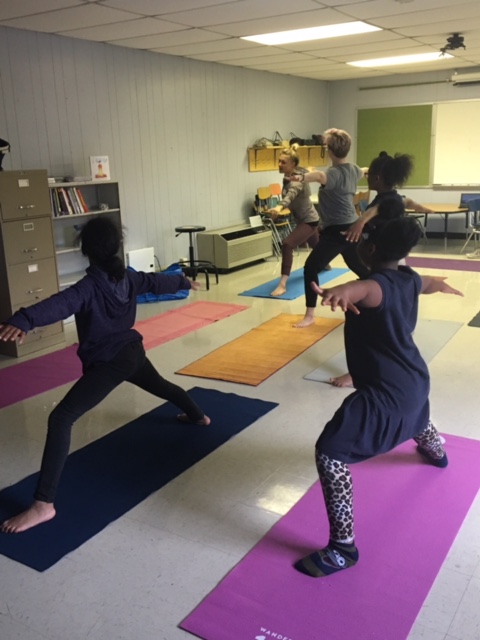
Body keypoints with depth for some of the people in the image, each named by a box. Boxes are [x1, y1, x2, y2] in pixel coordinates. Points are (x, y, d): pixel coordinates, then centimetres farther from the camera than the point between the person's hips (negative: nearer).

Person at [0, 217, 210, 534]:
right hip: (133, 352, 8)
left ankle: (44, 504, -22)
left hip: (107, 363, -8)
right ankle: (198, 416, 66)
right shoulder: (127, 277, 3)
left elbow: (58, 304, -39)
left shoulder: (89, 287, -19)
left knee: (61, 418, -15)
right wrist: (184, 282, 43)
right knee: (161, 386, 38)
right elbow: (156, 281, 22)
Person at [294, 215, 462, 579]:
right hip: (415, 379, 10)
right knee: (417, 415, 44)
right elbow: (433, 284, 30)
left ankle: (343, 549, -9)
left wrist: (343, 291, -74)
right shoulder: (410, 280, 4)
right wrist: (448, 288, 53)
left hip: (386, 392, -10)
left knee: (330, 455, -12)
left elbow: (364, 288, -50)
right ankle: (437, 454, 79)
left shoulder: (378, 284, -23)